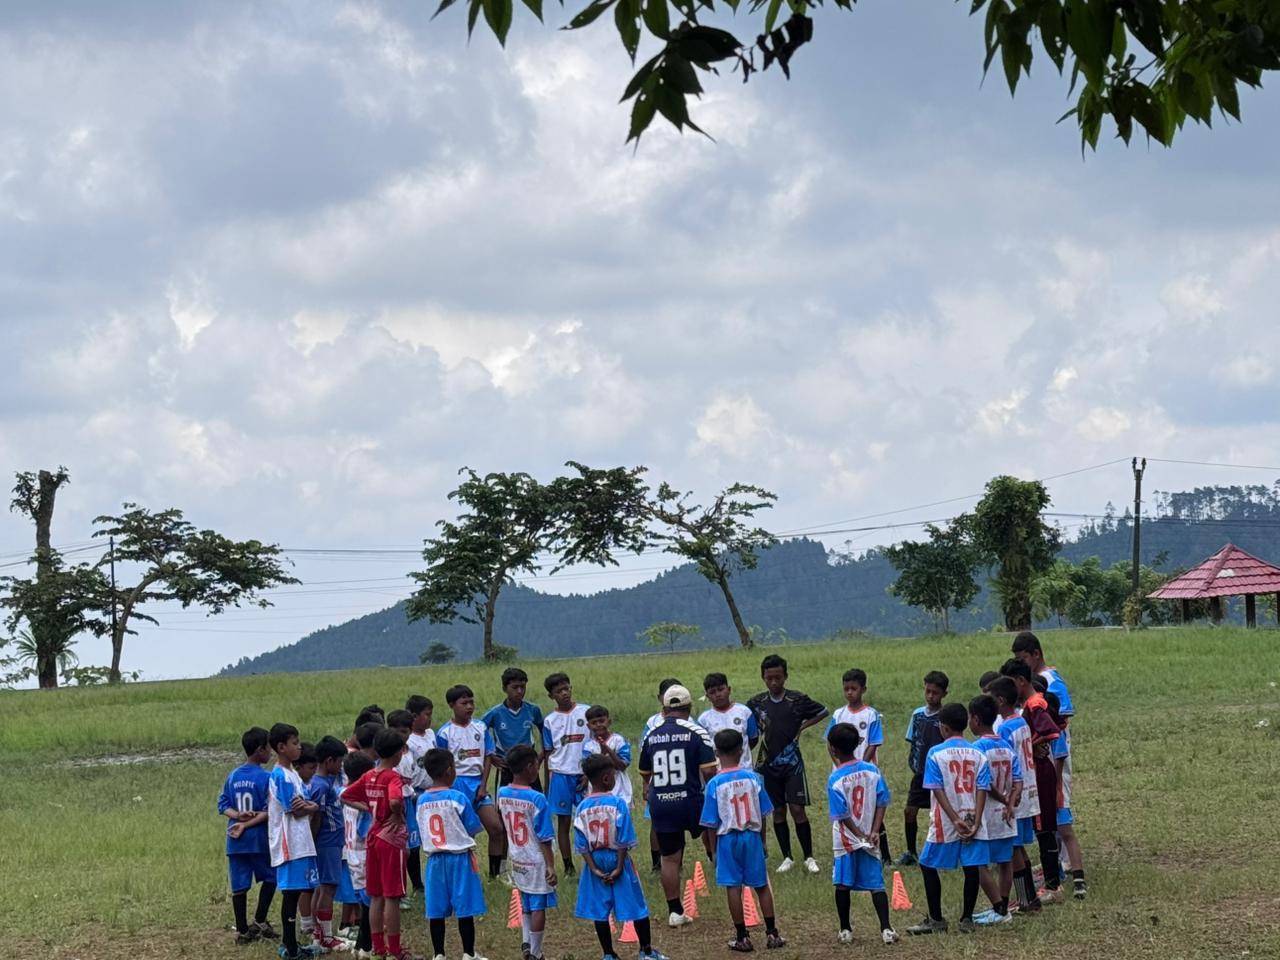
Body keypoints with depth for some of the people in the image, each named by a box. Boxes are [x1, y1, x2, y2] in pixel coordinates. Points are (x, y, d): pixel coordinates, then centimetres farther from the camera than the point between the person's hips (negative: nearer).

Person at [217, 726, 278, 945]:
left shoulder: (233, 776, 7)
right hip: (258, 837, -5)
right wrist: (247, 824, -11)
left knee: (239, 885, 7)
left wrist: (238, 816, -7)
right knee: (269, 878, 14)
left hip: (235, 840, 5)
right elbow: (268, 812, -15)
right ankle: (259, 922, 7)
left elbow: (223, 805, 7)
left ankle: (242, 930, 10)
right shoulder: (265, 777, -10)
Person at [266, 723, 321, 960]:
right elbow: (296, 811, -16)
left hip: (301, 841, 9)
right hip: (290, 844, -9)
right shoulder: (281, 776, -14)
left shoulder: (292, 774, 15)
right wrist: (310, 807, 3)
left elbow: (303, 807, 13)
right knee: (291, 893, -6)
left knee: (293, 892, 12)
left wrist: (308, 806, -10)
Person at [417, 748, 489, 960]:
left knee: (436, 911, 6)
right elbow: (474, 829, -4)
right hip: (460, 858, -4)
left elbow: (423, 832, 10)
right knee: (465, 910, 2)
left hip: (434, 859, 4)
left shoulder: (422, 800, 3)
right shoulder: (459, 797, -11)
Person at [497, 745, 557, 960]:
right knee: (538, 907, 3)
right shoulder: (536, 799, -21)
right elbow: (544, 838, -18)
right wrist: (551, 866, -14)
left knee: (526, 904, 22)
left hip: (517, 860, 7)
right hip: (536, 862, -7)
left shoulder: (502, 793, -3)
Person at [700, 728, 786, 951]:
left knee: (733, 887, 4)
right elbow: (763, 814, 3)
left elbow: (712, 823, -7)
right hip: (752, 837, 2)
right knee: (761, 885, 12)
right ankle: (772, 933, 14)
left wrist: (713, 850, 4)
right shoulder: (753, 778, -4)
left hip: (728, 839, -2)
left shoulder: (715, 784, -10)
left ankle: (742, 937, 8)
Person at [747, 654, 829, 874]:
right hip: (769, 765, 2)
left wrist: (802, 727, -1)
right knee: (778, 811, 6)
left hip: (792, 763, -2)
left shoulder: (797, 700, -5)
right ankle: (787, 858, 15)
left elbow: (822, 712, 9)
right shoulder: (756, 703, 0)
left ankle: (808, 857, 4)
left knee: (797, 809, -6)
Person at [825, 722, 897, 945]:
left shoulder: (835, 779, -14)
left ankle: (845, 930, 15)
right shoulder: (872, 770, -2)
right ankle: (886, 929, -2)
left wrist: (860, 835, -8)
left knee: (843, 885, 8)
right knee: (876, 884, 5)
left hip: (846, 841, -3)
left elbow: (842, 816, -15)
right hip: (870, 841, 3)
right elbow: (882, 803, -3)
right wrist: (874, 832, -6)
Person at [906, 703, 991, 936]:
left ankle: (936, 920, 11)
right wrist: (975, 823, -8)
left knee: (928, 866, 10)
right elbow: (982, 790, -3)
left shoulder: (936, 753, -6)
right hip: (973, 821, 3)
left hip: (945, 823, -3)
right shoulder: (978, 754, 4)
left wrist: (955, 820, -12)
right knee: (971, 869, 6)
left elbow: (938, 791, -12)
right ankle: (967, 920, 8)